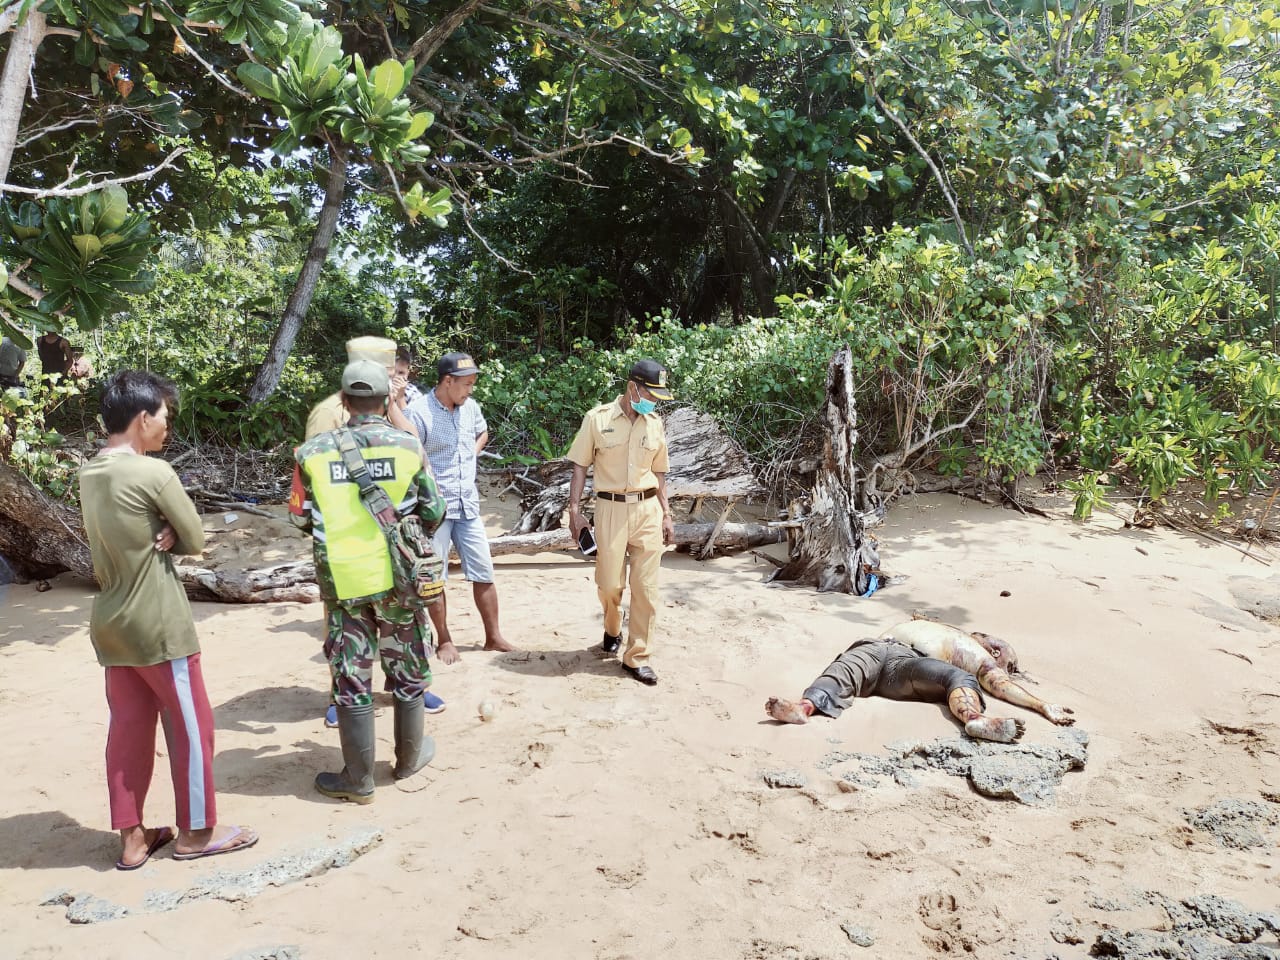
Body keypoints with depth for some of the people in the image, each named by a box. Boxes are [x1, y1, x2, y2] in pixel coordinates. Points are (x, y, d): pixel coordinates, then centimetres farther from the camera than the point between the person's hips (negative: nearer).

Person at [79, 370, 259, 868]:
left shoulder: (89, 474, 6)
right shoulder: (154, 473, -18)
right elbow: (196, 540, -11)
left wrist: (158, 537, -6)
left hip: (110, 623, 8)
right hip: (159, 625, -8)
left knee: (128, 727, 14)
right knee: (190, 726, 6)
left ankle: (132, 837, 22)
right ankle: (197, 831, 18)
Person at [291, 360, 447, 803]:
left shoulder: (314, 451, -5)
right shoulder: (408, 446, -7)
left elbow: (301, 517, 5)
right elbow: (433, 513, 0)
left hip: (343, 580, 0)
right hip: (397, 575, 0)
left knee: (351, 677, 9)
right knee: (407, 669, 17)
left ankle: (358, 779, 19)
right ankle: (410, 757, 33)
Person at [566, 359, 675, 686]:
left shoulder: (655, 424, 7)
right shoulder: (597, 418, -4)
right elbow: (580, 467, 0)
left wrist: (666, 515, 11)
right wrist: (574, 510, -6)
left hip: (648, 509, 3)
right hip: (611, 508, -3)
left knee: (646, 587, 1)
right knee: (609, 583, 3)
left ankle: (636, 657, 11)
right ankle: (612, 629, 36)